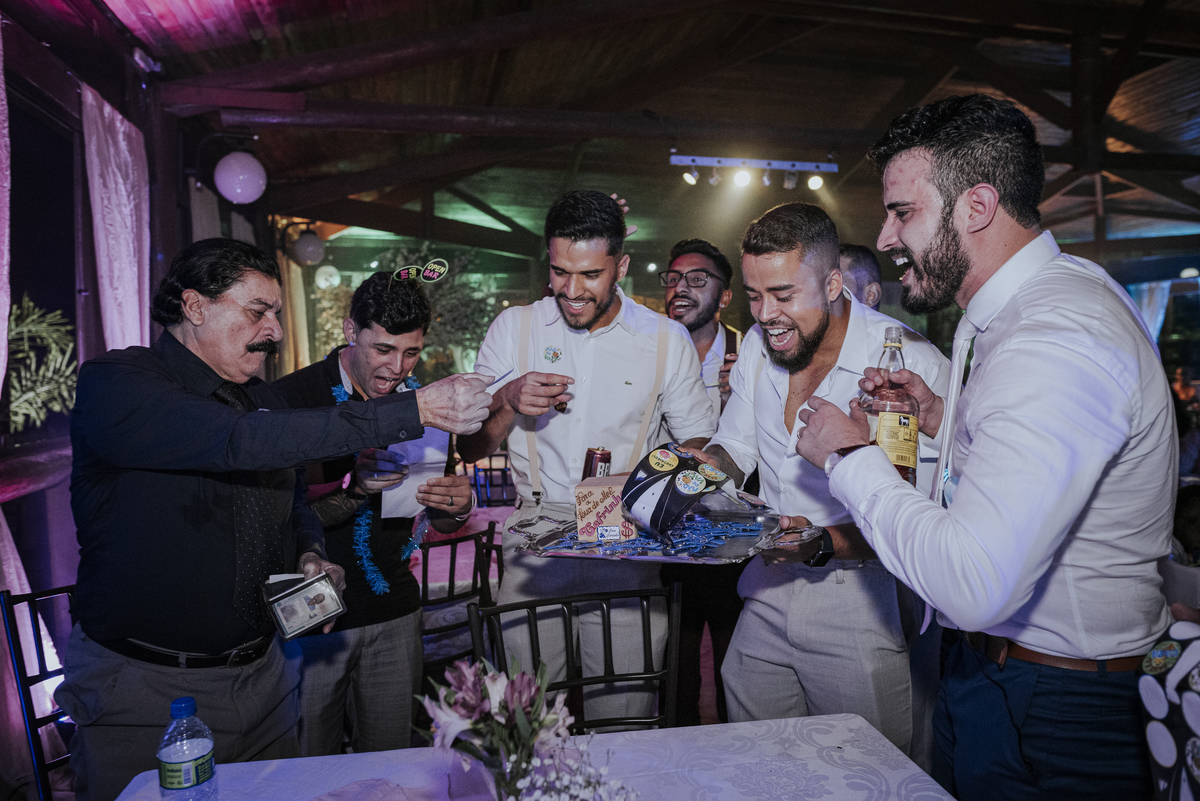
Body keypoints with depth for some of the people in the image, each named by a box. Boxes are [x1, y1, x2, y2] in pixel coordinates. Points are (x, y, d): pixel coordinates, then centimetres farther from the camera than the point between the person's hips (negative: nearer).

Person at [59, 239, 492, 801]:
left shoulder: (262, 400, 9)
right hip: (143, 689, -6)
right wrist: (414, 410, -35)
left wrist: (309, 556, -3)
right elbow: (238, 442, -32)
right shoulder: (114, 383, -15)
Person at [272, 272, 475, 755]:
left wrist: (458, 505, -14)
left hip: (393, 614, 4)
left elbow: (443, 523, 8)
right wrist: (355, 491, -30)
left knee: (390, 765, 17)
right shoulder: (291, 398, -12)